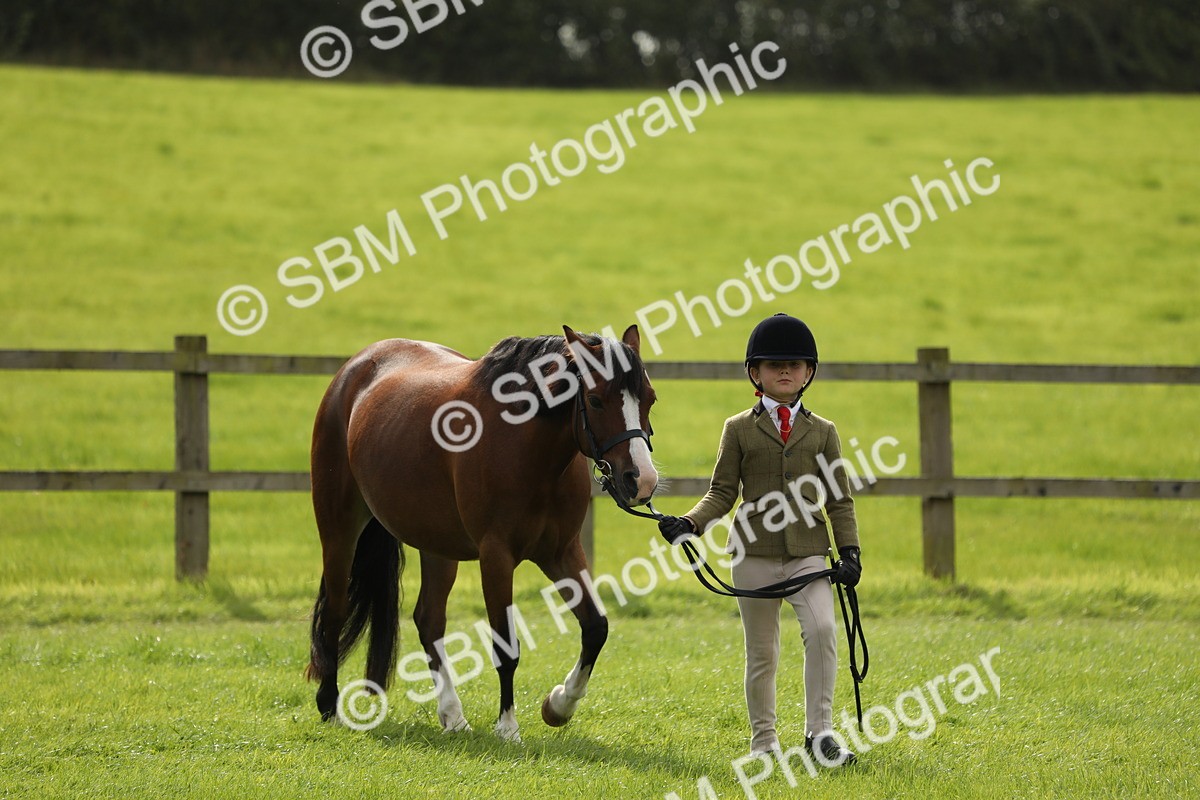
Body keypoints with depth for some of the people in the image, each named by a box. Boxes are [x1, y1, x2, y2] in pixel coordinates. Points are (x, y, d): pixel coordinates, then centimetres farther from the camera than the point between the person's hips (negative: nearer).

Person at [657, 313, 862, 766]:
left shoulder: (822, 432, 9)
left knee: (821, 629, -21)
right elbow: (722, 493, 5)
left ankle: (820, 731, -16)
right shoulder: (739, 430, 7)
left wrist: (849, 551, -3)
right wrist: (689, 524, -13)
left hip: (808, 553, 0)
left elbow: (839, 499, 8)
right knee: (761, 652, 6)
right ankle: (763, 740, 17)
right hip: (755, 554, 0)